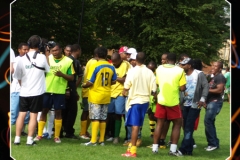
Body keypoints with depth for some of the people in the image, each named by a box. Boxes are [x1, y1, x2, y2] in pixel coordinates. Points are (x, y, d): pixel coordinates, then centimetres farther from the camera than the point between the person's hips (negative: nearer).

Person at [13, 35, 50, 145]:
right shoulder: (42, 57, -9)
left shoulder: (22, 59, -3)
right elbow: (47, 70, 8)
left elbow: (18, 77, 5)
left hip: (24, 92, 2)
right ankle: (29, 139, 1)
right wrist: (47, 56, 18)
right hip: (37, 92, -2)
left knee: (21, 114, 8)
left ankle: (17, 138, 7)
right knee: (33, 115, 2)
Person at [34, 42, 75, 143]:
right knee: (44, 111, 6)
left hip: (59, 91, -2)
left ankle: (57, 136, 10)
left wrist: (62, 74, -20)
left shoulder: (68, 61, -2)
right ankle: (39, 135, 12)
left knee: (58, 112, 3)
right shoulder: (47, 59, 3)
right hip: (46, 90, 2)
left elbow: (72, 78, -1)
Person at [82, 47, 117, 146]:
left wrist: (84, 85, 4)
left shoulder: (95, 66, -14)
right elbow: (113, 82, 9)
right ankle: (101, 140, 14)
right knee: (103, 119, 11)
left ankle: (93, 140, -6)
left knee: (95, 118, -4)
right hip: (106, 97, 5)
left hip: (95, 96, -5)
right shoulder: (111, 67, 2)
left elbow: (90, 82, -16)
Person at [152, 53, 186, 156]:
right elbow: (182, 88, -12)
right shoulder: (180, 70, -9)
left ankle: (155, 148, 13)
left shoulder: (159, 69, 2)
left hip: (161, 100, 3)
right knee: (177, 123, 10)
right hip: (173, 101, -3)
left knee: (160, 123, 14)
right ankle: (173, 149, 2)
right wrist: (176, 86, 8)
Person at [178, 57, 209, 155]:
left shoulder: (199, 74, -7)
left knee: (189, 127, -9)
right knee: (185, 126, 8)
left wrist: (202, 99, -22)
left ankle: (183, 149, -10)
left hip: (195, 105, -6)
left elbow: (206, 86, -12)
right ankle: (188, 150, 16)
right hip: (185, 104, 6)